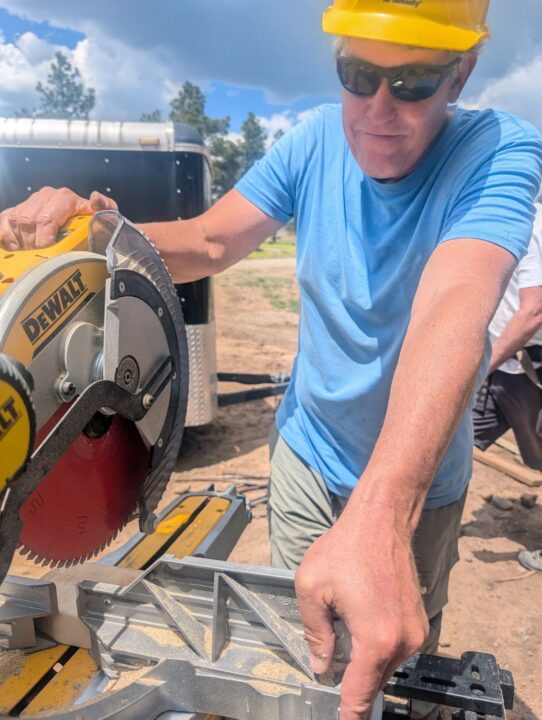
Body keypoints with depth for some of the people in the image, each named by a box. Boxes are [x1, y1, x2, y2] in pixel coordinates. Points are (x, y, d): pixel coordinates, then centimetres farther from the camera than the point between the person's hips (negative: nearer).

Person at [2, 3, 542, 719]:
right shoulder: (319, 138, -9)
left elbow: (451, 315, -40)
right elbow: (211, 242, -8)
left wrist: (376, 521, -54)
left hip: (416, 478, -2)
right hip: (307, 450, 3)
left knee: (398, 652, 24)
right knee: (296, 639, 23)